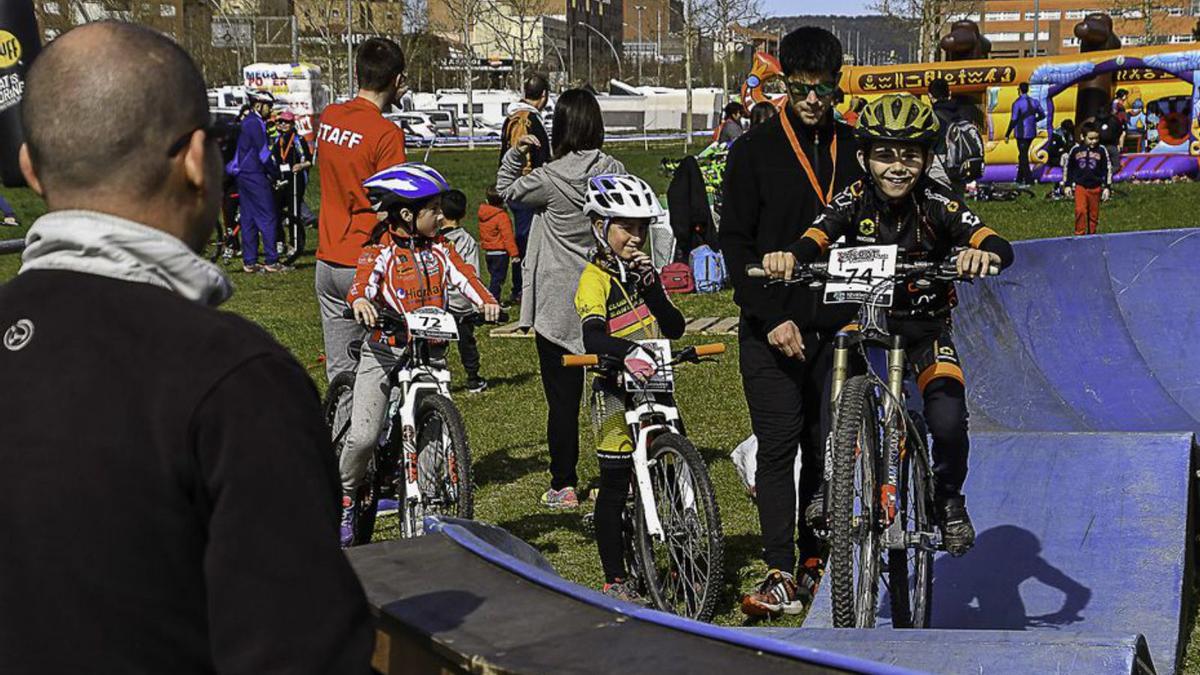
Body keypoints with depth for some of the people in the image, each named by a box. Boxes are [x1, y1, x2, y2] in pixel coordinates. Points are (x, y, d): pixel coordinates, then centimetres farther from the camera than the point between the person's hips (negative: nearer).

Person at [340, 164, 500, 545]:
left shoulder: (439, 248, 8)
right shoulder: (380, 251, -5)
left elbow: (462, 276, -4)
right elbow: (363, 281, -20)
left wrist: (486, 301, -24)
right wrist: (360, 302, -44)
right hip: (384, 353, -4)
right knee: (363, 436, -13)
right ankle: (345, 498, 12)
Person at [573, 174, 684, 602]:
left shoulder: (641, 271, 13)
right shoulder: (596, 277, -9)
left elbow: (674, 328, 1)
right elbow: (592, 337, -28)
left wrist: (651, 284, -12)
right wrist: (627, 352, -47)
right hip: (616, 391, -7)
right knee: (615, 485, -1)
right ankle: (616, 580, 7)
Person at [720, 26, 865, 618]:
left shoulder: (855, 150, 9)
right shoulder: (754, 151, 0)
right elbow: (735, 243, -3)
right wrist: (772, 318, -12)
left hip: (835, 325, 3)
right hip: (772, 329, -3)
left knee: (827, 447, 6)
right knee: (778, 446, -6)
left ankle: (815, 563, 17)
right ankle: (780, 574, -5)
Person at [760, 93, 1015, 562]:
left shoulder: (938, 203, -16)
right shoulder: (854, 201, -13)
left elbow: (999, 247, -29)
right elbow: (815, 240, -29)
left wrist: (983, 253, -54)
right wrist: (789, 256, -53)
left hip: (925, 328, -1)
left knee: (948, 422, -21)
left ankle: (948, 499, 10)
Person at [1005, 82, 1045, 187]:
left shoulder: (1017, 103, -16)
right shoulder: (1034, 102, 4)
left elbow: (1013, 120, -18)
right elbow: (1042, 115, 12)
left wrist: (1007, 135, -11)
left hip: (1021, 134, -6)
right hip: (1031, 132, 6)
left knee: (1024, 156, 0)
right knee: (1022, 154, 19)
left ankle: (1029, 179, -3)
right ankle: (1020, 178, 26)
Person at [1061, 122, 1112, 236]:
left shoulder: (1101, 151, -2)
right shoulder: (1075, 150, -2)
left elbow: (1107, 169, 5)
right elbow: (1067, 167, 9)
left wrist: (1107, 187, 2)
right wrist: (1067, 185, 8)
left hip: (1095, 187, 1)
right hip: (1080, 186, -1)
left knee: (1093, 213, 6)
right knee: (1080, 210, -15)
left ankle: (1092, 234, 19)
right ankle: (1079, 234, -5)